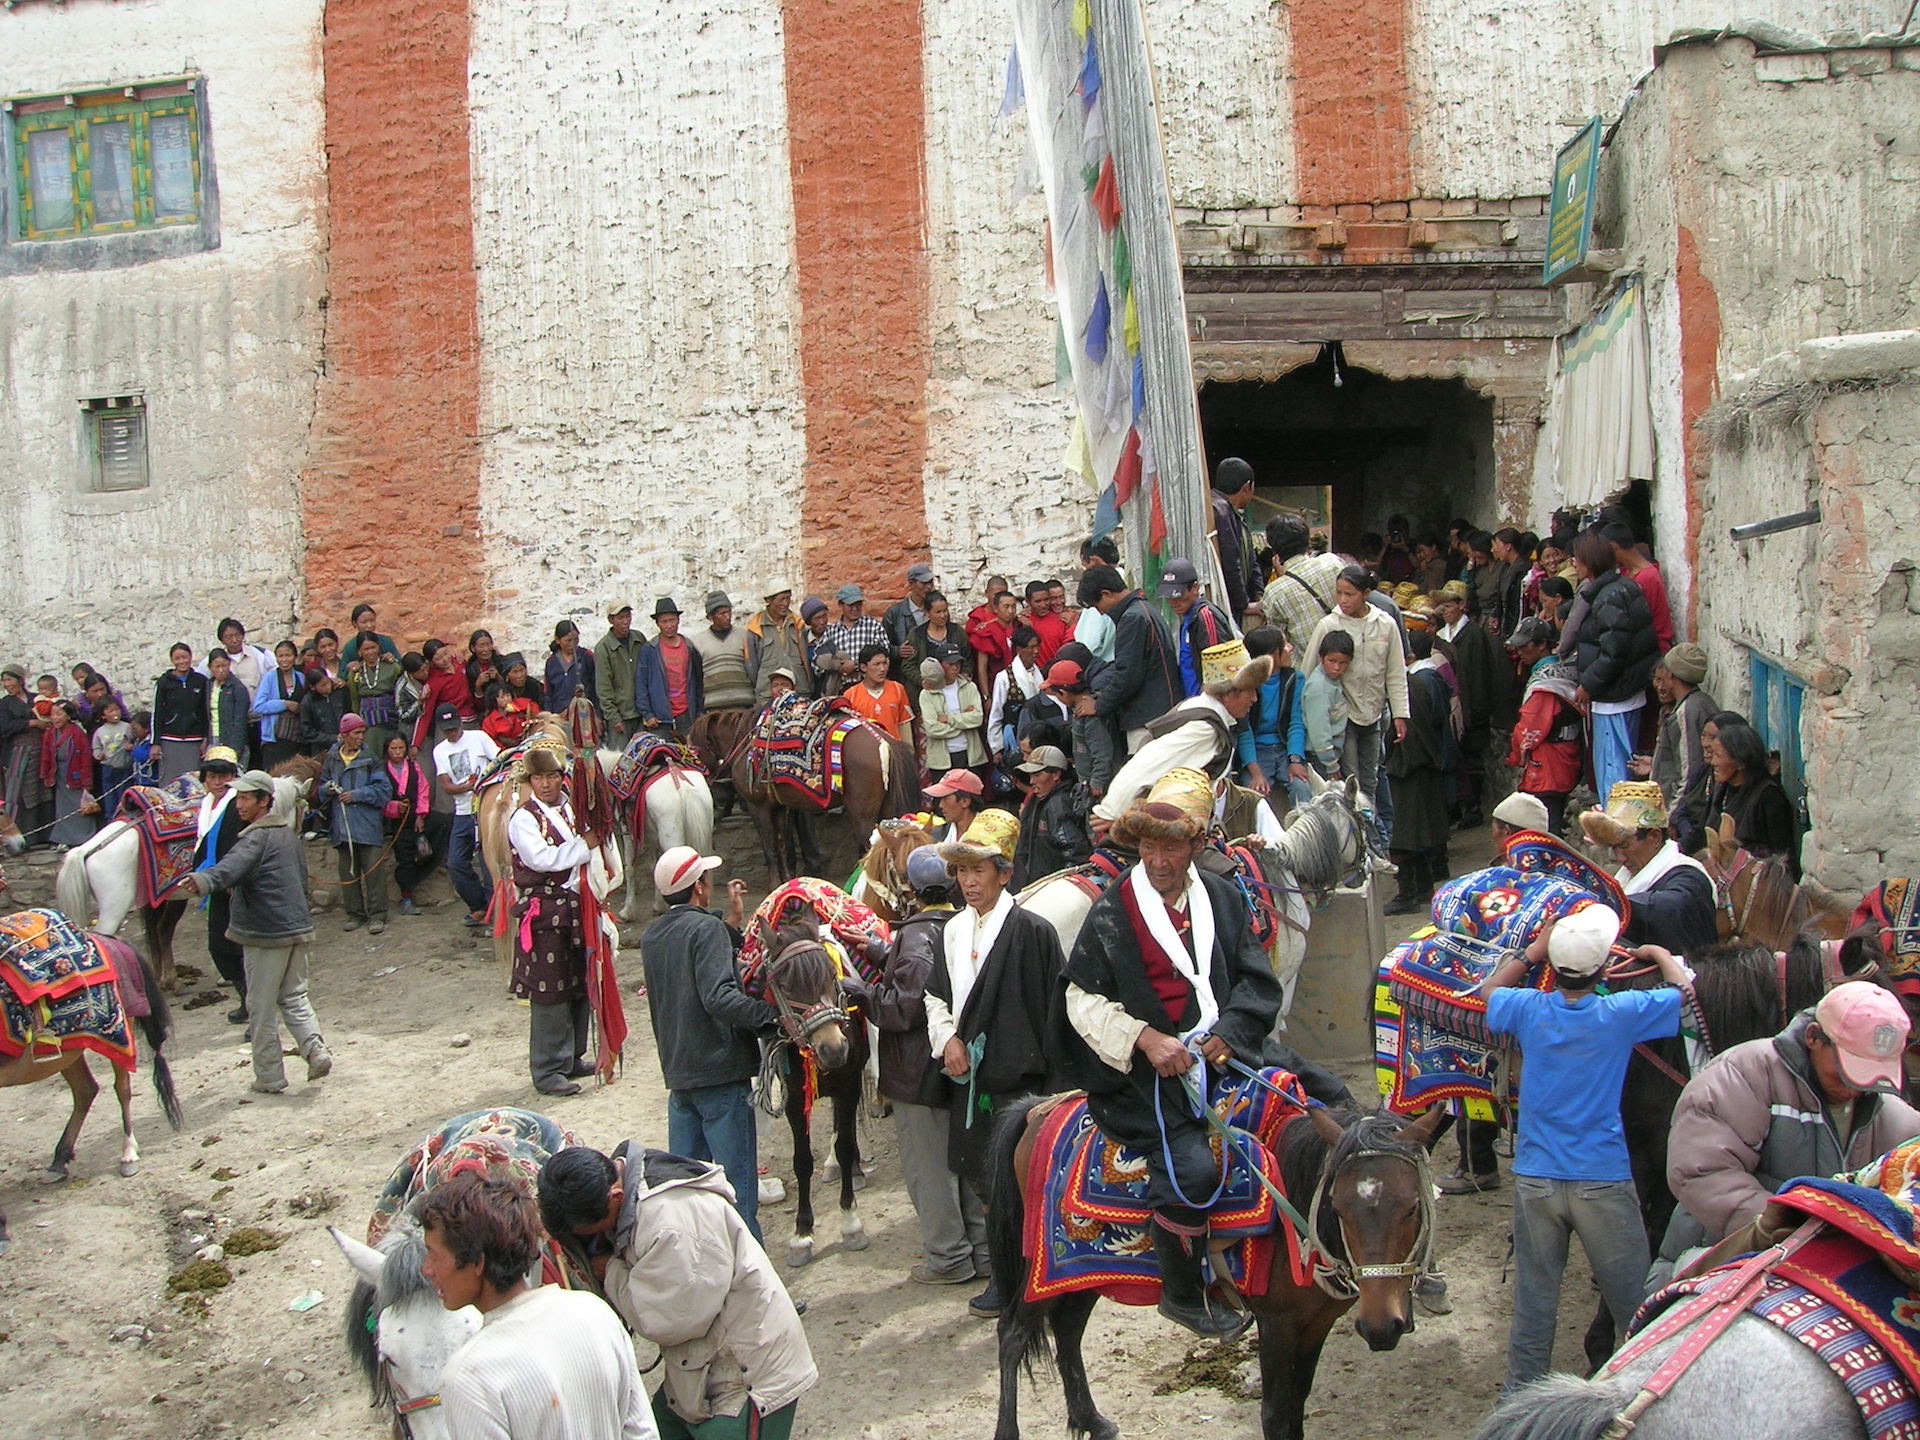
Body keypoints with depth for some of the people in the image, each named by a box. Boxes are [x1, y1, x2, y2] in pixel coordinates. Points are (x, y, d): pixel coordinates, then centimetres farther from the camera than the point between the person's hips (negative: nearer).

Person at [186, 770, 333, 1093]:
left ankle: (270, 1076, 8)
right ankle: (316, 1049, 0)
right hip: (300, 929, 8)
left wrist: (202, 880, -51)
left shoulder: (257, 838, -13)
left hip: (266, 934, -8)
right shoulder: (290, 835, 13)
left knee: (262, 1008, 3)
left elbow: (231, 867, -34)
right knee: (294, 997, 18)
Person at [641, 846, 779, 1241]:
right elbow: (719, 996, -26)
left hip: (676, 1071, 8)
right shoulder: (707, 928, -14)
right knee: (737, 1178, 0)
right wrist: (772, 1013, -28)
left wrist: (732, 919, 18)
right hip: (720, 1069, -8)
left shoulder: (651, 937, 12)